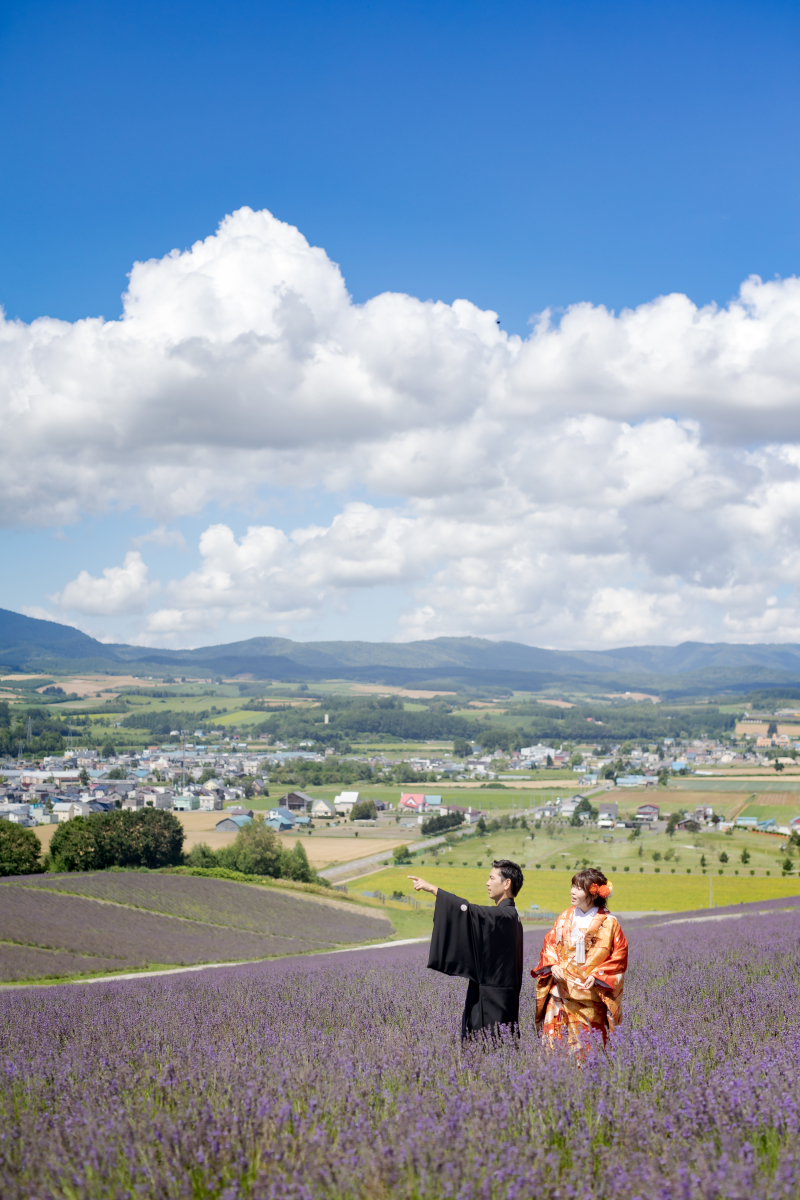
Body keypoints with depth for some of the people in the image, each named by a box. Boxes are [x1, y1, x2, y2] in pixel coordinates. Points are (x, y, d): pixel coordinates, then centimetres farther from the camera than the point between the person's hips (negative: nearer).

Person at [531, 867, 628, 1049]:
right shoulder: (565, 918, 10)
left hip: (589, 999, -3)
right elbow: (549, 943, 15)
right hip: (560, 995, 4)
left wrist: (597, 976, -13)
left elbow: (619, 956, -2)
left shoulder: (608, 923, -2)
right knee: (553, 1042, -1)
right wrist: (553, 965, -4)